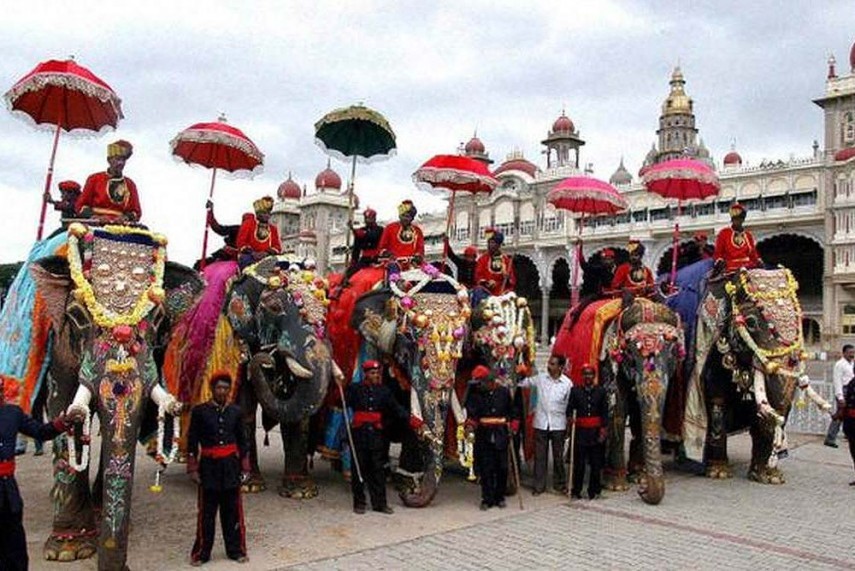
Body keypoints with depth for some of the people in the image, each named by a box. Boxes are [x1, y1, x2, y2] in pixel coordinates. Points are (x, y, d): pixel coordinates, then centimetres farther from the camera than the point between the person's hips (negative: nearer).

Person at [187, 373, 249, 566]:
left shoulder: (235, 411, 4)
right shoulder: (199, 411, -4)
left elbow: (242, 441, 9)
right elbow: (192, 442, -2)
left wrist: (244, 467, 7)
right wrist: (193, 468, -4)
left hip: (231, 465, 2)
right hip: (209, 466, -2)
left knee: (233, 510, 9)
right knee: (207, 511, 6)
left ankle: (236, 550, 21)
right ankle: (201, 552, 20)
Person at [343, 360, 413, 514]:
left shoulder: (383, 391, 8)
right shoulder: (355, 389, 2)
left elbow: (396, 408, 8)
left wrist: (409, 418, -3)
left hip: (377, 434, 2)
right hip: (359, 433, -2)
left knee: (378, 469, 5)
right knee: (359, 468, 5)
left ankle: (380, 503, 12)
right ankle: (359, 503, 16)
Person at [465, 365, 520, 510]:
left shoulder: (504, 392, 3)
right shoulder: (475, 395, 3)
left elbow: (514, 411, 12)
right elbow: (471, 414, -7)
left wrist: (513, 428, 4)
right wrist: (470, 425, -26)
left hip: (501, 436, 0)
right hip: (483, 437, 0)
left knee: (502, 468, 5)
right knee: (486, 469, -1)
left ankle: (499, 497, 20)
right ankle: (487, 499, 9)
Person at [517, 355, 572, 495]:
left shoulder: (567, 383, -5)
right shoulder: (540, 378, -2)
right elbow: (524, 382, 10)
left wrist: (569, 425, 1)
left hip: (558, 424, -1)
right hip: (541, 423, 1)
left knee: (558, 456, 11)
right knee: (540, 456, 6)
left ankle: (559, 483, 27)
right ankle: (539, 485, 16)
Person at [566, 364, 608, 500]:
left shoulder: (601, 391, 7)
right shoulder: (575, 391, 6)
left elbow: (605, 412, 6)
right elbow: (570, 408, 6)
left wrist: (603, 431, 0)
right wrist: (570, 417, -15)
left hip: (596, 432, 1)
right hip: (580, 431, -1)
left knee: (596, 463, 4)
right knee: (579, 463, -1)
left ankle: (594, 491, 17)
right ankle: (576, 491, 10)